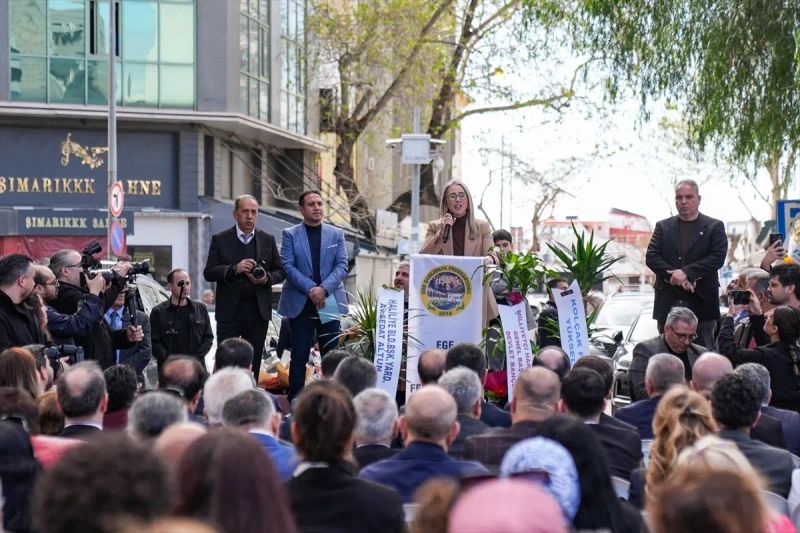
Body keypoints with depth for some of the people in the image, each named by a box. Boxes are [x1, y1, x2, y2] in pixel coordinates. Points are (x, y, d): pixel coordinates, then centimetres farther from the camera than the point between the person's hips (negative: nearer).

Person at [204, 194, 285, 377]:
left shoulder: (268, 240, 11)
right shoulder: (220, 240, 3)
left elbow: (280, 272, 12)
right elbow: (208, 273, -3)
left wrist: (267, 278, -10)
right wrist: (234, 269, -18)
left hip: (258, 312, 2)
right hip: (229, 312, -2)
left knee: (253, 363, 5)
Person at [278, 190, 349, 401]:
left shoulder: (336, 234, 9)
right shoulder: (290, 234, 4)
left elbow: (342, 266, 2)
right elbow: (288, 266, -5)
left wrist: (324, 289, -14)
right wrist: (311, 289, -15)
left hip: (329, 302, 2)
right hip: (300, 303, -2)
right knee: (299, 356, 0)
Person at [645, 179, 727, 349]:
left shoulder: (715, 227, 6)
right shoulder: (663, 226, 12)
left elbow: (718, 257, -7)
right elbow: (651, 257, 2)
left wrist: (686, 272, -16)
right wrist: (675, 276, -13)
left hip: (701, 299, -2)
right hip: (668, 301, 2)